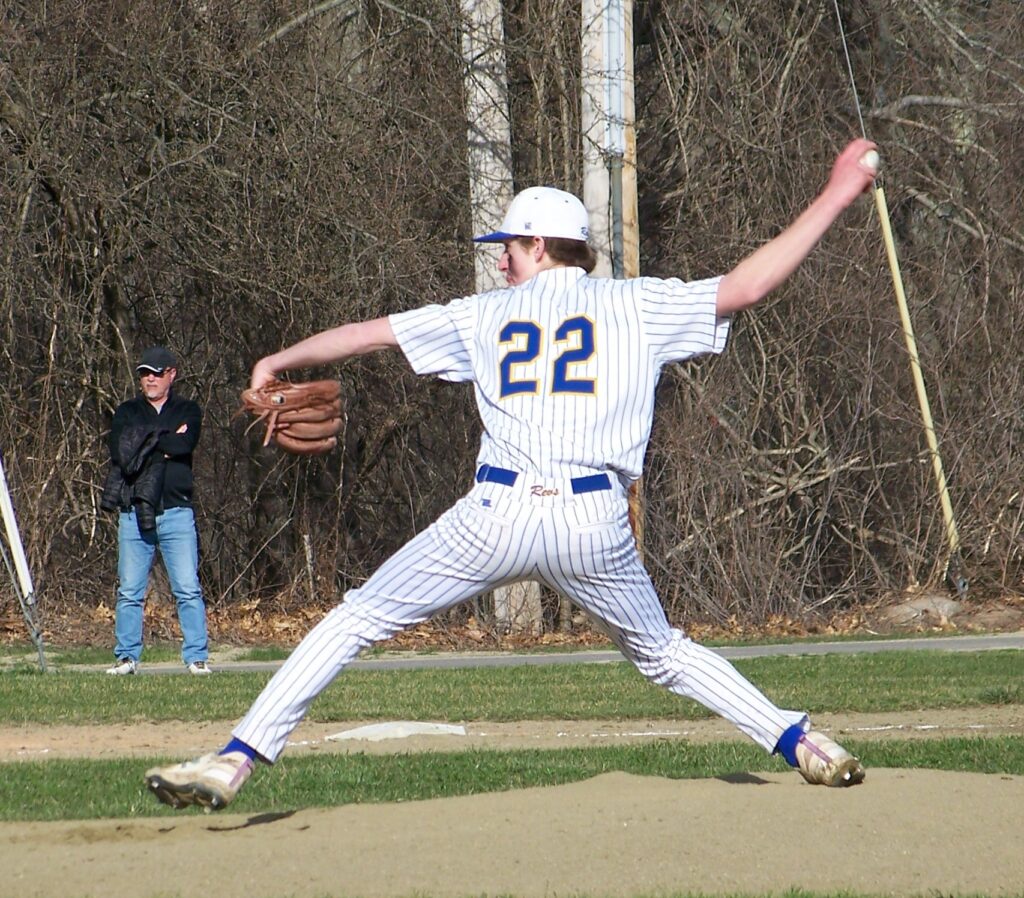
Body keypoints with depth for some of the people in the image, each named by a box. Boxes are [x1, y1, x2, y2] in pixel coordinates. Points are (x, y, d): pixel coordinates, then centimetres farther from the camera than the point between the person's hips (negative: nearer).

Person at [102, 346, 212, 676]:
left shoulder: (187, 411, 12)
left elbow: (184, 445, -9)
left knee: (188, 589, -6)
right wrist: (165, 440, -4)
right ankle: (127, 657, 8)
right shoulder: (126, 413, 14)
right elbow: (121, 453, -5)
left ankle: (196, 657, -3)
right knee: (129, 592, 1)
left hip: (176, 513, -1)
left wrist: (145, 442, -4)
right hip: (134, 513, 1)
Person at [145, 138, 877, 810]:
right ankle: (802, 744, 14)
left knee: (357, 620, 8)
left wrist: (281, 361, 39)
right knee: (662, 652, 24)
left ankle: (234, 762, 0)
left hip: (499, 516, -1)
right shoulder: (637, 306, 12)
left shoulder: (488, 315, 16)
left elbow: (370, 332, 24)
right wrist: (835, 199, 11)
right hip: (596, 524, 1)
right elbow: (745, 287, 4)